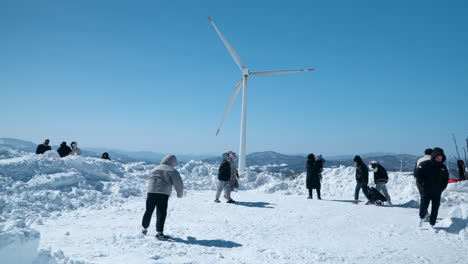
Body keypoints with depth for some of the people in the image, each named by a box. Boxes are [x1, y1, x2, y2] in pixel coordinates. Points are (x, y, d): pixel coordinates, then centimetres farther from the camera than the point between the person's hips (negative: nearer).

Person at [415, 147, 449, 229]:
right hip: (426, 192, -3)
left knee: (435, 209, 4)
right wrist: (424, 185, -8)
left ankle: (432, 225, 16)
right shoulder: (424, 164, -8)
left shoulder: (443, 167, 6)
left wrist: (441, 188, 5)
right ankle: (421, 217, 25)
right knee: (423, 207, -6)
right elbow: (418, 175, -4)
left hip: (437, 193, 4)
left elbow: (446, 179, 16)